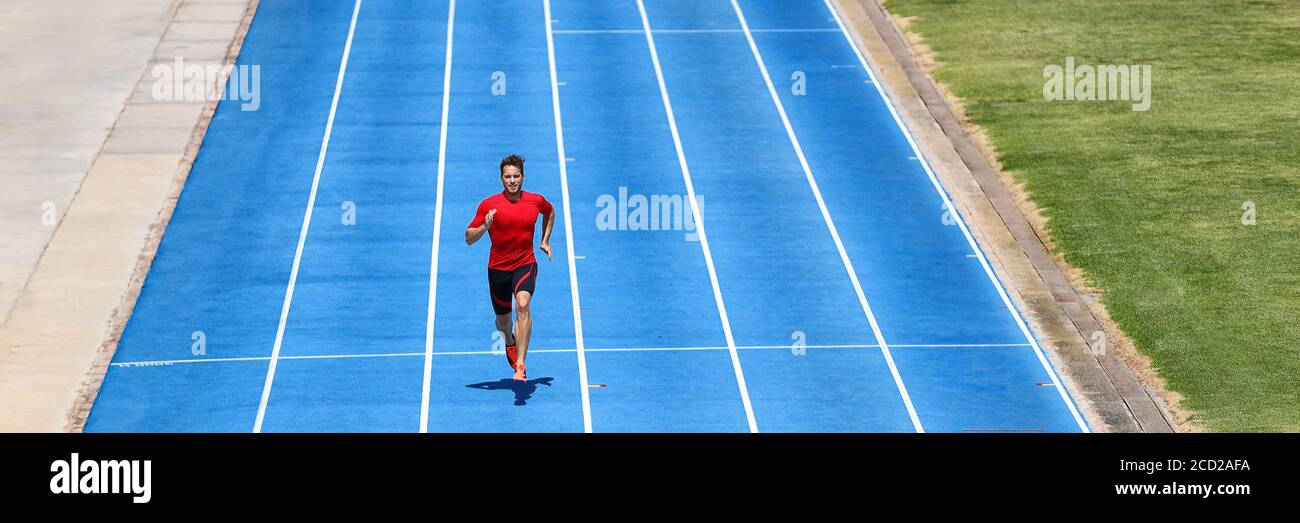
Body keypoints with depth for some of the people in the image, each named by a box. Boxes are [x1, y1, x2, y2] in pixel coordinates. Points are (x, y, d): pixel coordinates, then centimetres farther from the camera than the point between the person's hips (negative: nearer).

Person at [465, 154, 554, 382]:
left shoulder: (536, 200, -1)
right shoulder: (489, 204, -9)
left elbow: (550, 211, 25)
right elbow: (469, 238, -7)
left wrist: (545, 241, 17)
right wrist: (485, 226, -26)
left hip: (525, 264, -1)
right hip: (498, 268, 1)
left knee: (523, 305, -28)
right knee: (503, 320, 15)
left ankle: (520, 365, -31)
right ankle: (510, 342, 54)